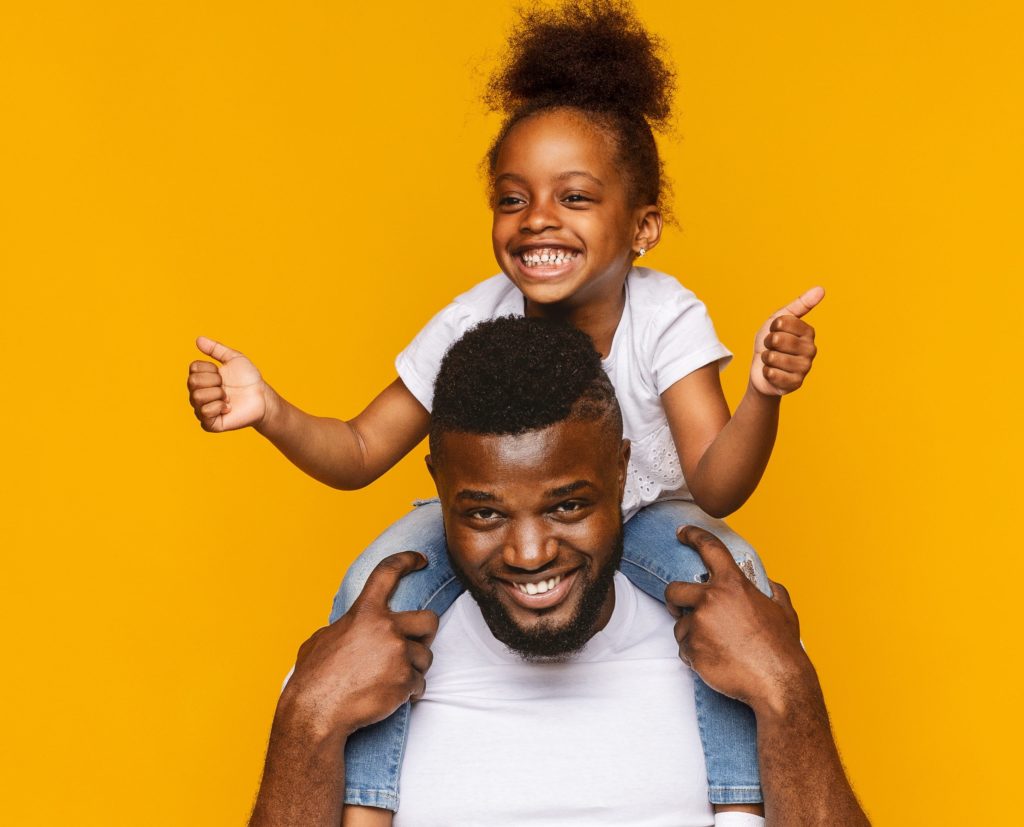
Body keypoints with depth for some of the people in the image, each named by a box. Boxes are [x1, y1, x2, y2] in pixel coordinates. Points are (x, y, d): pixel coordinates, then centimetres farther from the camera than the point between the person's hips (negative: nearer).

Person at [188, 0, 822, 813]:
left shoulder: (667, 319, -23)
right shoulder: (471, 324, -19)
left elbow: (716, 488, -29)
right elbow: (358, 454, -11)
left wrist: (763, 396, -50)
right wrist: (271, 413, -32)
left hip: (637, 520, -1)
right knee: (378, 582, -25)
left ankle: (742, 800, -9)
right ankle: (362, 805, -3)